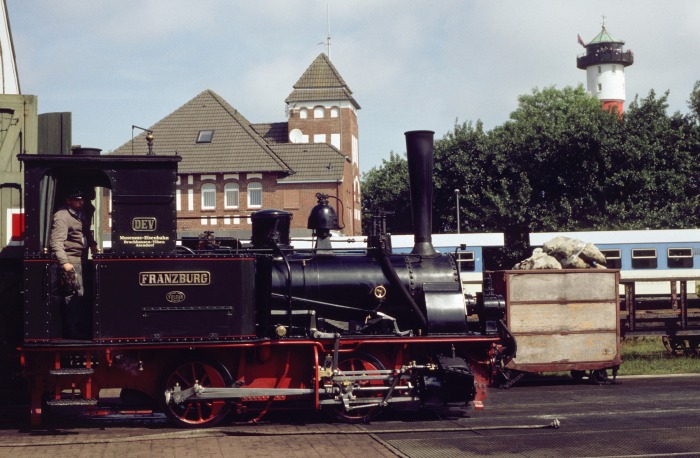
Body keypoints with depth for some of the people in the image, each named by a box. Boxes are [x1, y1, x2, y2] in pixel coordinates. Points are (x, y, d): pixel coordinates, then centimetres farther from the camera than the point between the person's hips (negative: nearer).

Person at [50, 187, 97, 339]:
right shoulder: (62, 216, -14)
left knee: (82, 295, 13)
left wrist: (92, 244, 12)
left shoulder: (82, 214, 14)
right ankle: (73, 331, -3)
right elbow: (56, 242, -21)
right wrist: (64, 263, -28)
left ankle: (83, 328, 22)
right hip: (70, 262, -9)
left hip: (81, 260, 9)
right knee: (75, 294, -9)